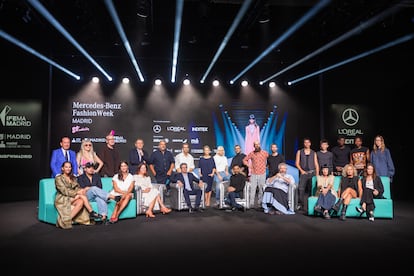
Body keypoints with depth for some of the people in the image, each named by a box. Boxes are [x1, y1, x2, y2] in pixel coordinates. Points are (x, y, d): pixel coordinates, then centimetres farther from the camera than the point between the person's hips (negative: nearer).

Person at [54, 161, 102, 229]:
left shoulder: (73, 178, 20)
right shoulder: (58, 178, 0)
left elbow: (77, 188, 12)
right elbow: (64, 190, -12)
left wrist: (81, 190, -14)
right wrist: (77, 192, -21)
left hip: (73, 198, 6)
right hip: (62, 199, -6)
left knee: (81, 201, -31)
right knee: (82, 196, -30)